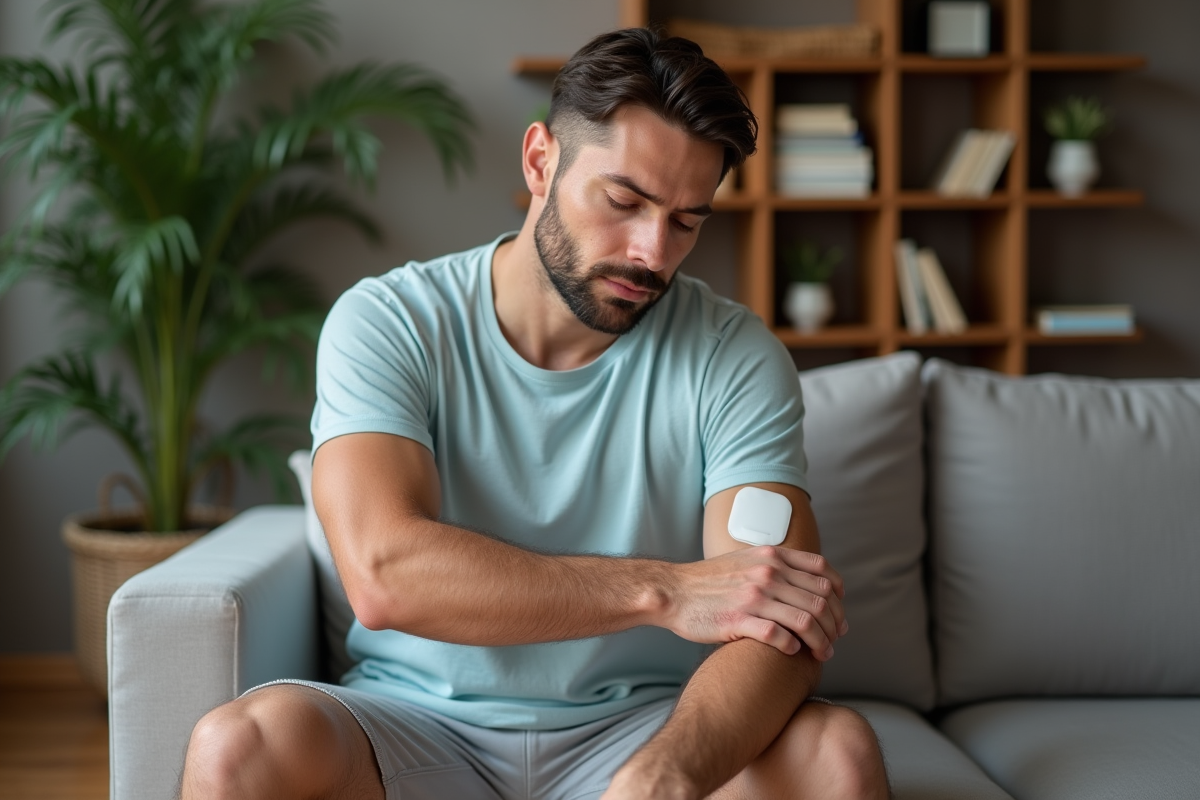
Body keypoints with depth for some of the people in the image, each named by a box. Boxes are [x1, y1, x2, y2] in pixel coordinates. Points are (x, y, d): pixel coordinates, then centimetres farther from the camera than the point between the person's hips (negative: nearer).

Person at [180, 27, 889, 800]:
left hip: (641, 729, 1)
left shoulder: (736, 357, -4)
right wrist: (664, 589, -25)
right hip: (422, 727, 0)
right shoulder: (386, 325, -6)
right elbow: (384, 575, -22)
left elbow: (782, 623, -16)